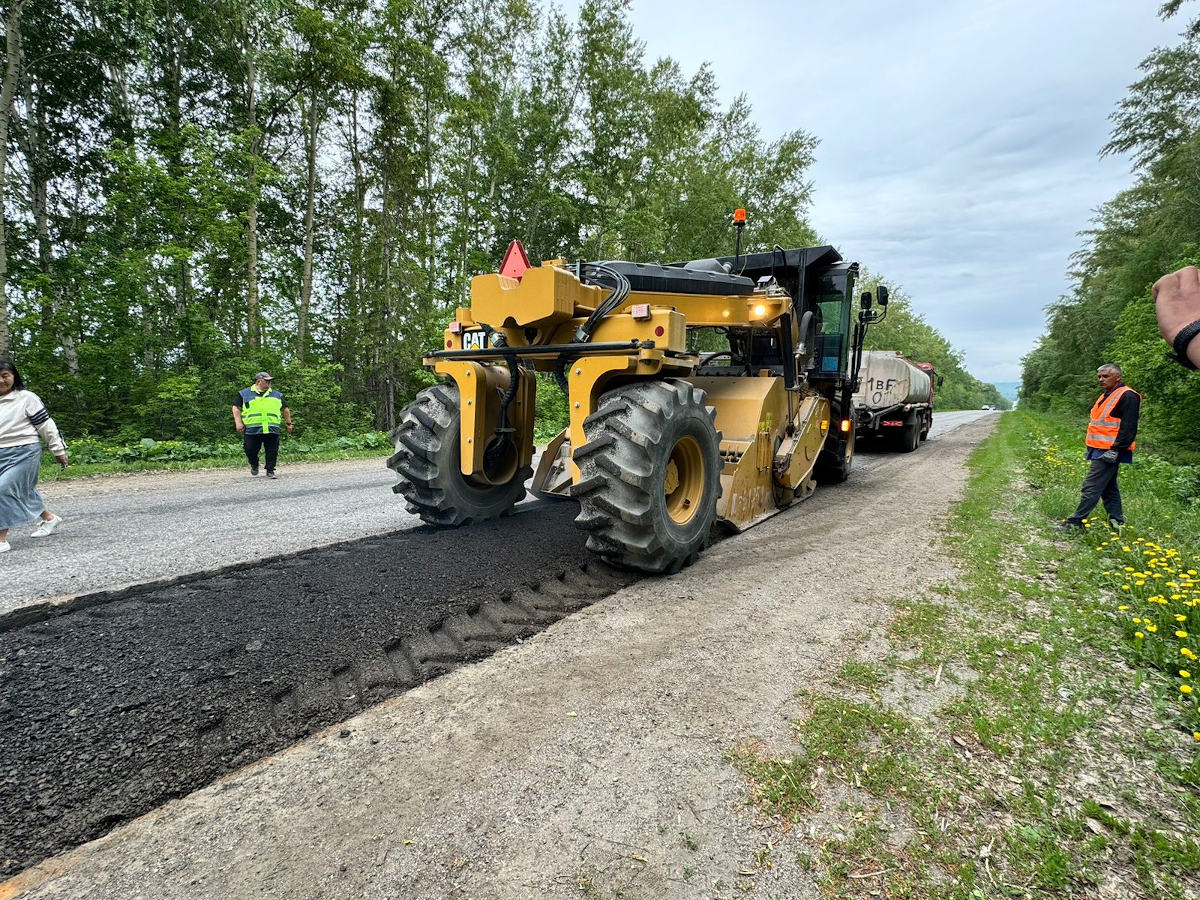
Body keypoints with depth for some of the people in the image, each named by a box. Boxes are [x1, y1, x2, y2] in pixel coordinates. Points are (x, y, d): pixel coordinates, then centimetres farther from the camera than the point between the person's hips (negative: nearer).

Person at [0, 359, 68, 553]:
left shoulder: (26, 398, -6)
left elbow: (46, 425, -5)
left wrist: (59, 450, -4)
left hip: (24, 452, -7)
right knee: (23, 491, 17)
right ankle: (49, 518, 37)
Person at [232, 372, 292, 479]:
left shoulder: (277, 395, 19)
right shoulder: (244, 394, 11)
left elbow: (285, 409, 25)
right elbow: (236, 408, 9)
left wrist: (288, 423, 22)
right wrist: (238, 422, -2)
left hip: (272, 429, 2)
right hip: (252, 429, -1)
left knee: (272, 451, -2)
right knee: (251, 450, -2)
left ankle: (270, 471, 8)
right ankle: (254, 465, 26)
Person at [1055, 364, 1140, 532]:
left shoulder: (1127, 396, -12)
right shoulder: (1106, 396, 19)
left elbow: (1128, 428, -19)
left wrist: (1115, 450, -22)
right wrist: (1091, 448, 22)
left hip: (1108, 453, -11)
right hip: (1100, 451, 11)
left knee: (1091, 488, -10)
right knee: (1108, 488, 15)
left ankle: (1075, 523, -9)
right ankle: (1117, 522, 23)